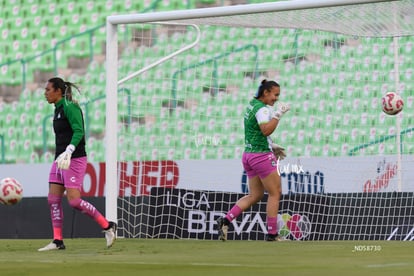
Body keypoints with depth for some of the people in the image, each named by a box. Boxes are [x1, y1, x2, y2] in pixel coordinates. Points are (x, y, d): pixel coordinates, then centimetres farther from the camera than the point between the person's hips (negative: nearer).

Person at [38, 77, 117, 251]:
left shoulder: (69, 107, -11)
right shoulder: (58, 109, 17)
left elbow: (78, 132, -21)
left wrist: (68, 151, -32)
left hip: (74, 159, -9)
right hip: (60, 160, 9)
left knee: (74, 201, -15)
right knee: (53, 199, 0)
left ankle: (107, 226, -2)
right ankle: (57, 241, 2)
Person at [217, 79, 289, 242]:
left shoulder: (252, 105, 14)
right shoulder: (262, 109, -16)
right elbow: (266, 130, -32)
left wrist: (271, 146, 24)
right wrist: (278, 114, -30)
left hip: (249, 154, 9)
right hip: (262, 155, -9)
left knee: (254, 195, 14)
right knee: (275, 193, 0)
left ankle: (225, 220, 4)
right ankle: (272, 234, 1)